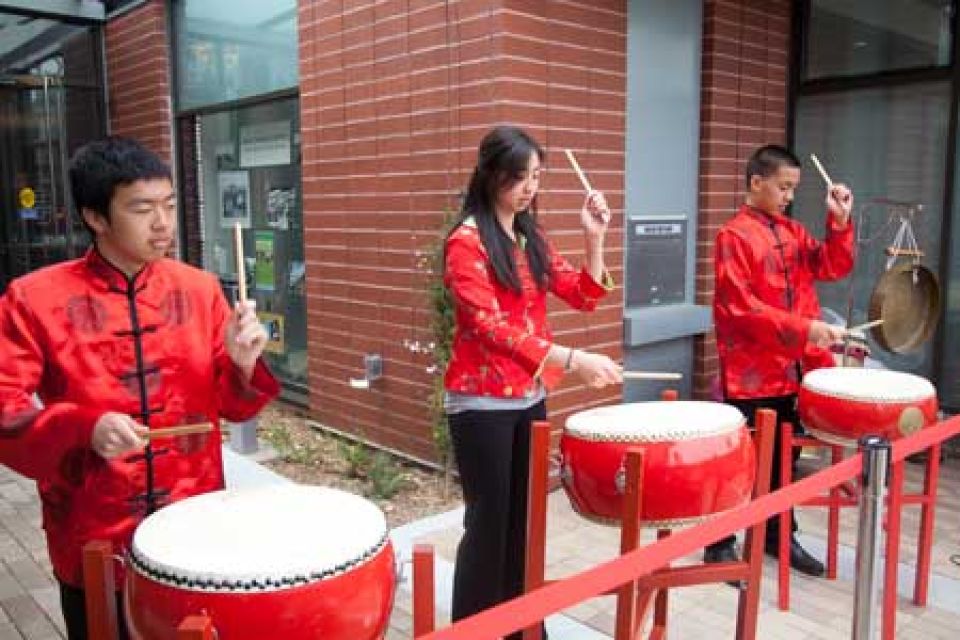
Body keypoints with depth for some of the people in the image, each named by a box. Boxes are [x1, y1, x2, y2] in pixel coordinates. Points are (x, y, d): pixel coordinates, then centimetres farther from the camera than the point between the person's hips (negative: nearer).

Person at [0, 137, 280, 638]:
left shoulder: (199, 288, -1)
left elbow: (231, 406, 3)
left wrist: (242, 364, -18)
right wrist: (82, 428, -26)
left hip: (197, 526, 3)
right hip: (93, 539, -2)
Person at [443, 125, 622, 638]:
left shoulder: (531, 237, 10)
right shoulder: (466, 243, -13)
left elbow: (583, 296, 6)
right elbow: (490, 326, -23)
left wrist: (594, 238, -9)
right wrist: (571, 360, -31)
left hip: (530, 396, 7)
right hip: (482, 402, -7)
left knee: (524, 517, 14)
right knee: (489, 521, 1)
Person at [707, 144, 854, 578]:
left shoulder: (793, 232, 11)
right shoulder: (734, 236, -12)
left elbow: (834, 267, 9)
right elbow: (740, 308, -19)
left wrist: (839, 221, -3)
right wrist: (803, 329, -23)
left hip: (791, 368, 8)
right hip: (750, 372, -7)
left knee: (784, 456, 18)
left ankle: (778, 534, 34)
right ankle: (720, 544, 17)